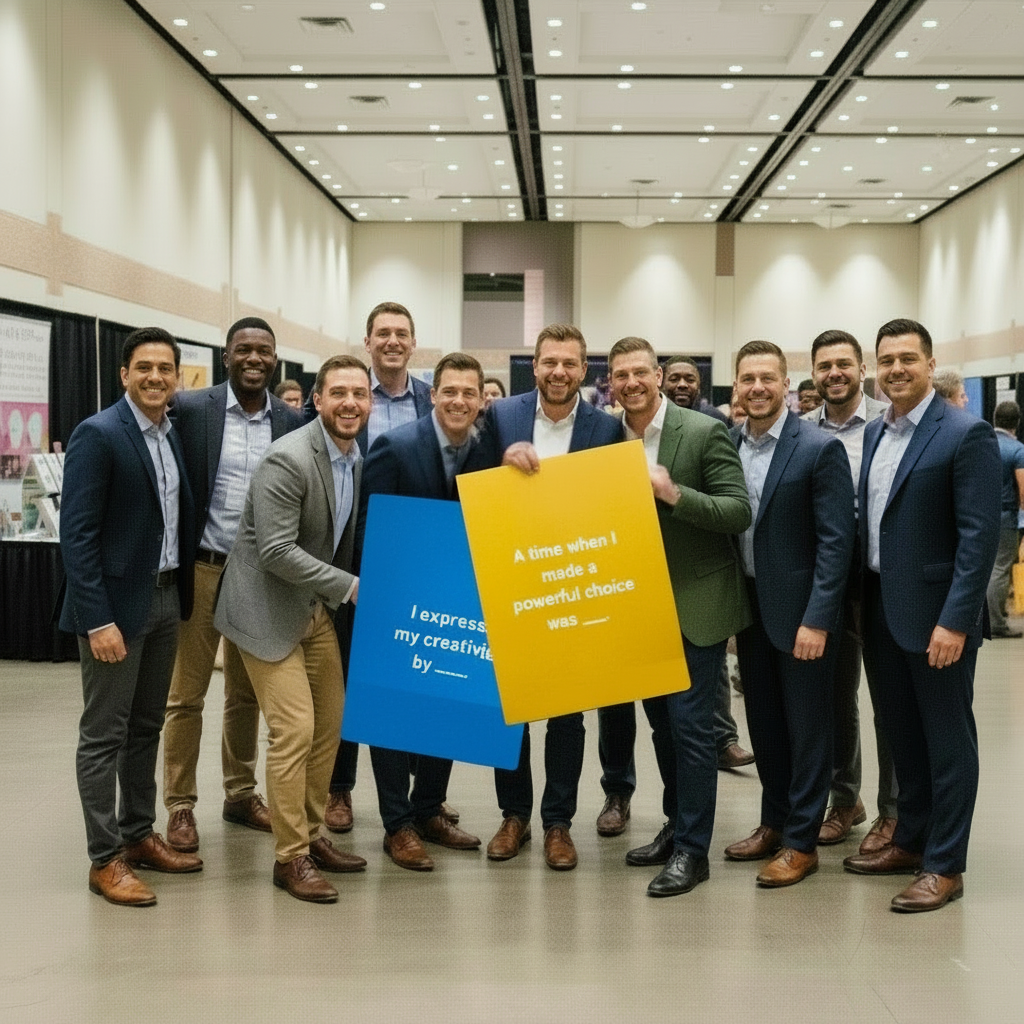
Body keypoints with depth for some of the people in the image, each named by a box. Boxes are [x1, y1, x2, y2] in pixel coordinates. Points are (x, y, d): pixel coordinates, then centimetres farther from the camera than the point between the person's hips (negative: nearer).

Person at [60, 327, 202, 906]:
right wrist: (98, 619, -21)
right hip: (117, 602, -7)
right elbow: (77, 534, -16)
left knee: (146, 727, 16)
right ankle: (105, 858, 8)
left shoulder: (177, 435, 9)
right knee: (105, 734, 1)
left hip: (167, 598, 7)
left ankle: (138, 835, 27)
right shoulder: (98, 435, -12)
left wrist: (186, 594, 7)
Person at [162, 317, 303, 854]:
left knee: (247, 693, 15)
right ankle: (180, 806, 14)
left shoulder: (291, 422, 2)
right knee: (186, 694, 3)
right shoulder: (190, 409, -6)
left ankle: (241, 794, 28)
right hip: (202, 569, -3)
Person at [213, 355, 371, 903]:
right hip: (269, 610, -8)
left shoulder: (358, 460, 4)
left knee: (330, 723, 11)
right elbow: (276, 551, -25)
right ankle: (290, 856, 2)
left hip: (317, 609, 8)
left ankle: (310, 834, 26)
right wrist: (351, 587, -22)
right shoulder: (288, 459, -22)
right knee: (295, 730, -10)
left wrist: (337, 596, 1)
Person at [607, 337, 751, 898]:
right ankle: (677, 827, 29)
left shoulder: (704, 432, -10)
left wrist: (674, 494, -26)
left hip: (696, 605, -6)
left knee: (689, 724, -5)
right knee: (662, 722, 15)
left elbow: (739, 512, -14)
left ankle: (692, 850, 4)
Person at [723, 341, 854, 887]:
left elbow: (836, 541, -15)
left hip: (800, 611, -5)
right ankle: (774, 823, 30)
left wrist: (816, 620, -19)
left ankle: (802, 842, 15)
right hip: (749, 606, 6)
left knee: (806, 727, 5)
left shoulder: (820, 449, -13)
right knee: (763, 721, 15)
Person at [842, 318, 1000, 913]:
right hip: (880, 611, 7)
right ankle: (911, 841, 31)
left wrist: (955, 620, -21)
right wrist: (863, 603, 8)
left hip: (935, 615, -7)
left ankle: (945, 866, 13)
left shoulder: (966, 434, -12)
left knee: (947, 740, 4)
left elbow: (980, 535, -17)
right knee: (902, 736, 17)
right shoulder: (874, 433, 10)